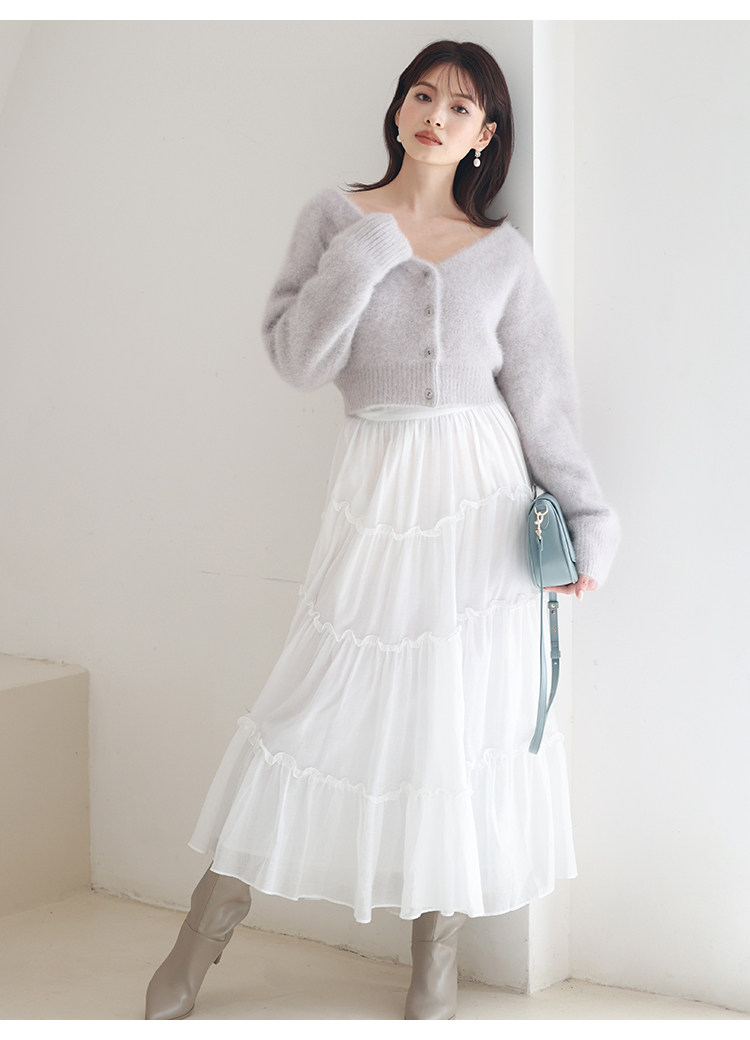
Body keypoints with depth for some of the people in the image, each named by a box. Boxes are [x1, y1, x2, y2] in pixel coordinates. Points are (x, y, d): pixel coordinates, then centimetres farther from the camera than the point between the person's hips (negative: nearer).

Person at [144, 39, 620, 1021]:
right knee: (315, 706, 1)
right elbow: (298, 358, -5)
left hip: (480, 497, 1)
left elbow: (543, 397, 6)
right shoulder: (337, 217, 4)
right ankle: (199, 944, 14)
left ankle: (437, 956, 18)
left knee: (463, 717, 4)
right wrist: (368, 249, -12)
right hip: (376, 491, -1)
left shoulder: (502, 252, 6)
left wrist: (585, 517, 2)